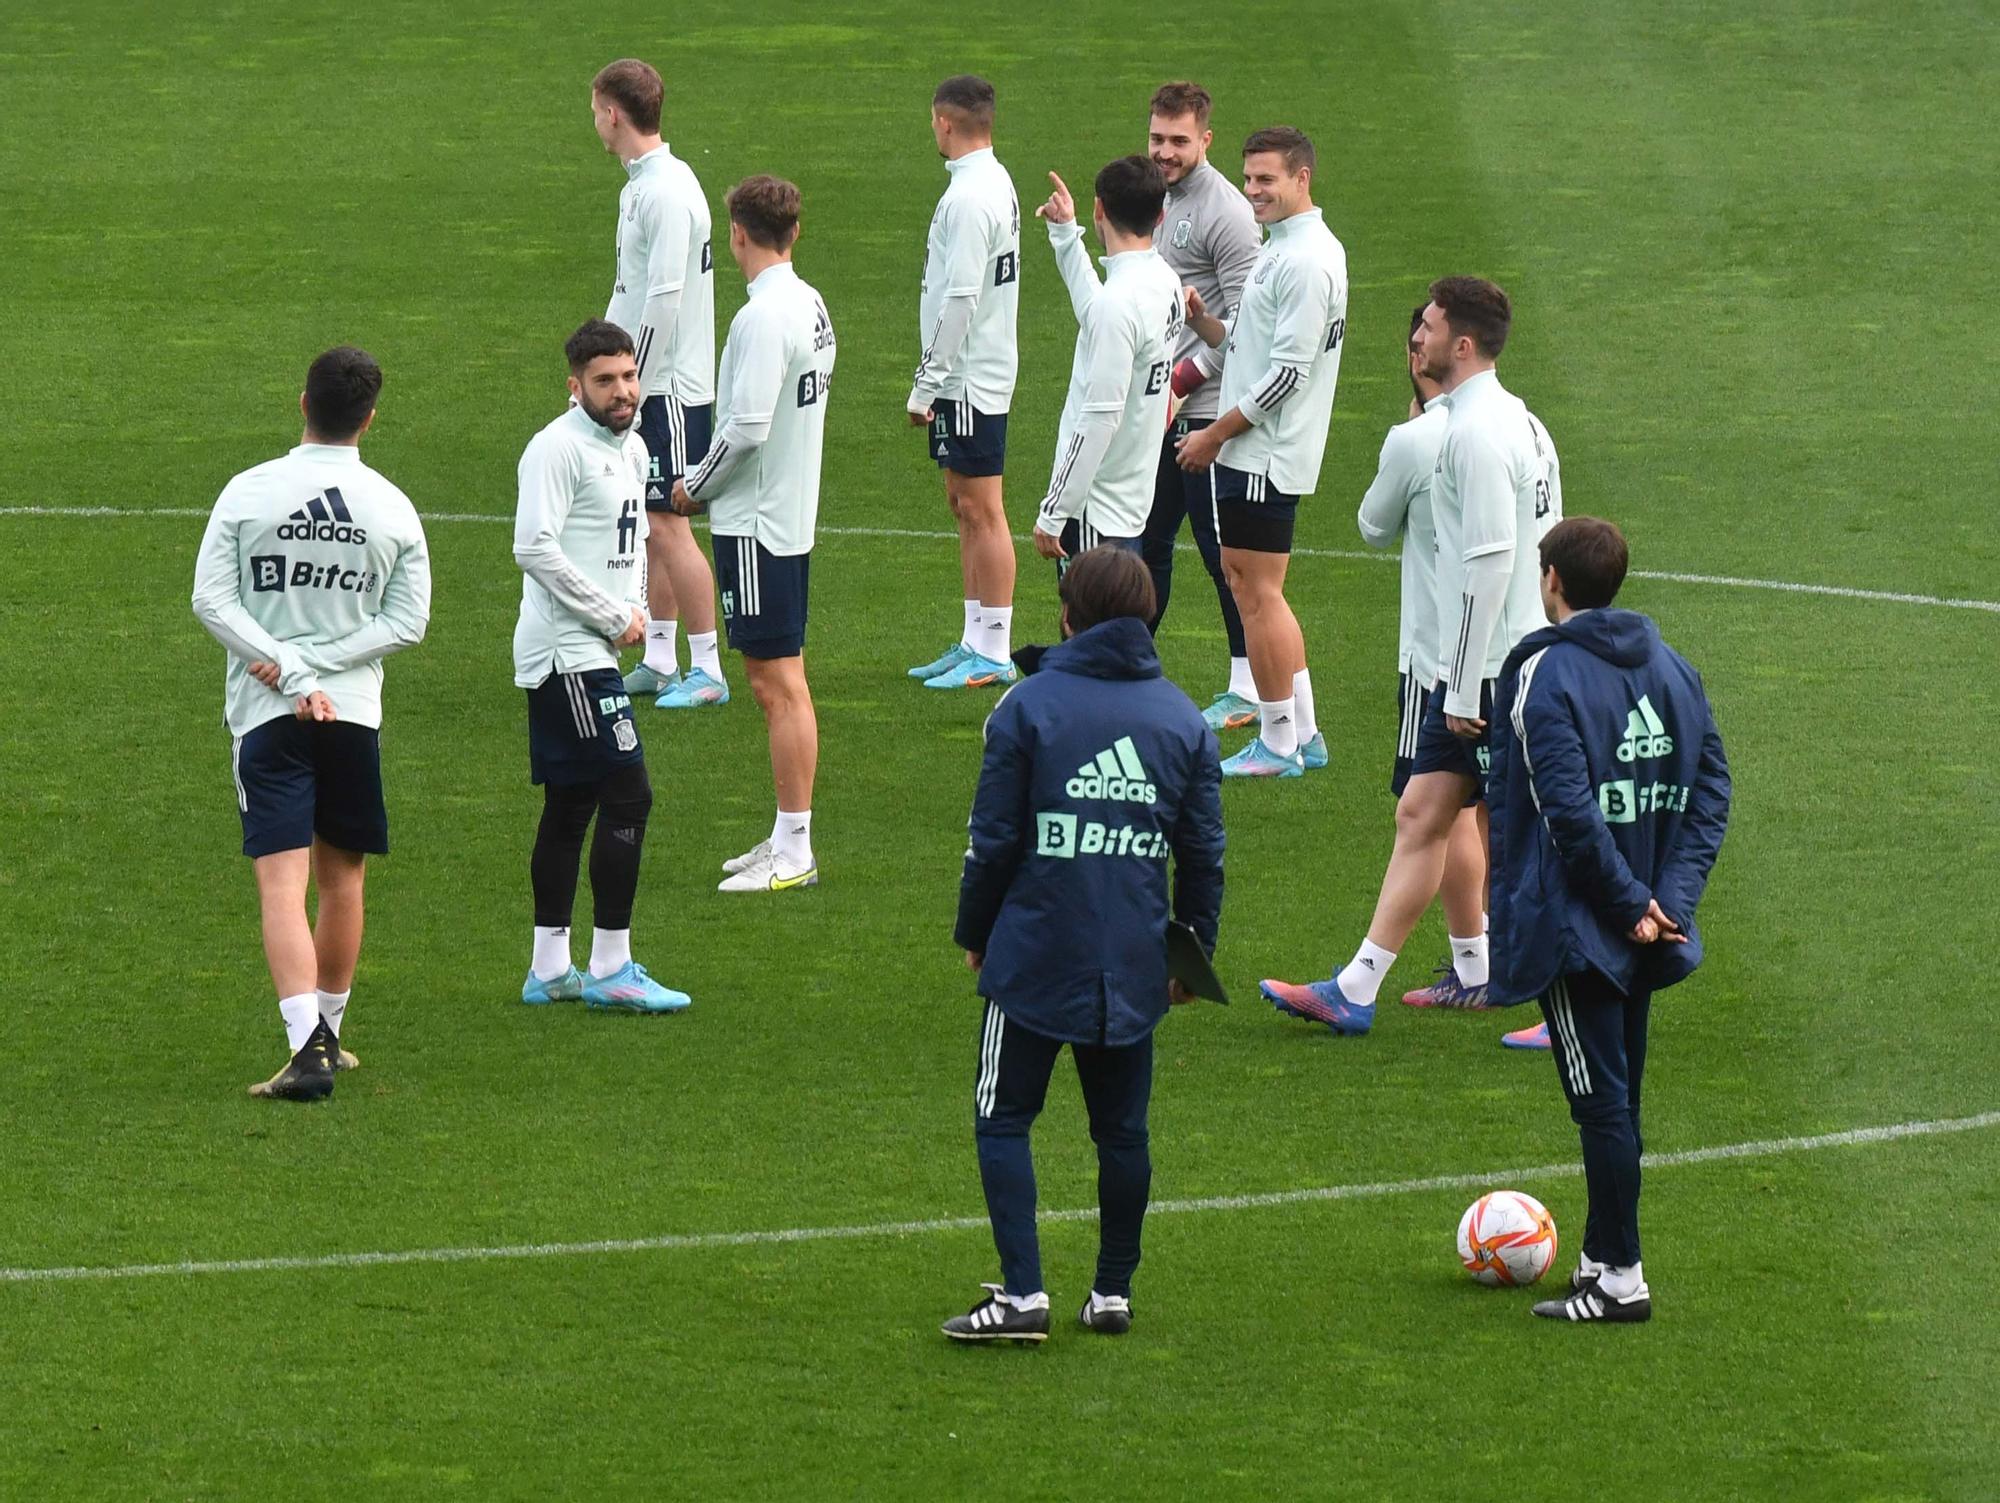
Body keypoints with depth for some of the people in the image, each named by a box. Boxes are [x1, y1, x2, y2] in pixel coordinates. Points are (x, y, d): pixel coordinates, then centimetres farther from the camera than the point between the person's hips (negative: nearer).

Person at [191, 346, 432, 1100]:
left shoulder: (249, 492, -5)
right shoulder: (393, 507, 0)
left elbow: (211, 599, -9)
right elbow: (407, 620, -2)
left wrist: (288, 667, -10)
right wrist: (322, 667, -6)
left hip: (266, 716, -2)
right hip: (355, 712, 2)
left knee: (281, 882, -9)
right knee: (342, 877, 18)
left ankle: (307, 1046, -24)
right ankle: (326, 1032, 30)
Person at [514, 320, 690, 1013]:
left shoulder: (632, 448, 15)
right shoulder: (558, 448, -14)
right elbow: (535, 548, -22)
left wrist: (635, 607, 9)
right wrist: (614, 617, -16)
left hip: (595, 652, 10)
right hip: (566, 651, -10)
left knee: (571, 806, 12)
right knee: (627, 795, -12)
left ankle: (549, 969, 18)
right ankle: (611, 969, -9)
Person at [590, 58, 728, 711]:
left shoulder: (667, 192, -19)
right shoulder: (640, 186, 12)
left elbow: (663, 301, -22)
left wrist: (631, 389, -18)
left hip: (670, 387, -10)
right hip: (646, 383, 10)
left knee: (665, 525, -7)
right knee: (647, 523, 14)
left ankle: (708, 670, -2)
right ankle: (659, 660, 21)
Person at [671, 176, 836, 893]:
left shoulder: (763, 317, -20)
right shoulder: (811, 304, 9)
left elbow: (747, 428, -24)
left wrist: (696, 488, -7)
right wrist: (712, 485, 16)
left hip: (756, 521, -10)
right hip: (794, 511, 10)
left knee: (778, 683, -6)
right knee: (781, 679, 15)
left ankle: (794, 850, -3)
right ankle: (788, 838, 20)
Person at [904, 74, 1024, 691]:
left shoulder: (969, 198, -20)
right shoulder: (995, 183, 12)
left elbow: (960, 299, -23)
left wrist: (926, 383, -17)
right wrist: (933, 379, 19)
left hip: (969, 381, -10)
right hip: (970, 378, 10)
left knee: (981, 509, -5)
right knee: (965, 504, 15)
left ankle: (994, 653, -2)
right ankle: (975, 640, 21)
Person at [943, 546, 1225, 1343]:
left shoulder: (1030, 706, -5)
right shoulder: (1184, 720, 6)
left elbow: (993, 839, -3)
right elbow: (1203, 855, 10)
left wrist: (974, 933, 10)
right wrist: (1194, 950, 21)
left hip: (1035, 955, -4)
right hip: (1133, 967, 4)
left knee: (1003, 1120, 3)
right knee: (1122, 1129, 14)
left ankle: (1022, 1292, -8)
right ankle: (1113, 1292, 17)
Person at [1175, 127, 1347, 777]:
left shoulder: (1306, 261, -18)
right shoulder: (1283, 247, 15)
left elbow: (1288, 371, -21)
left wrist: (1215, 434, -15)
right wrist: (1205, 322, 3)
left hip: (1265, 454, -10)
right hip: (1251, 450, 10)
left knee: (1256, 590, -5)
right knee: (1256, 589, 14)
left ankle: (1278, 744, 2)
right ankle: (1302, 735, 19)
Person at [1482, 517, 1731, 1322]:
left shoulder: (1543, 675, -13)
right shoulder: (1672, 667, 8)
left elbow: (1571, 811, -21)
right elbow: (1711, 789, 5)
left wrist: (1631, 903, -14)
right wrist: (1668, 898, -1)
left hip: (1575, 924, -7)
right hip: (1644, 935, 7)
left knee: (1602, 1102, -3)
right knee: (1616, 1098, 15)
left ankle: (1621, 1277, -1)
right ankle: (1603, 1255, 23)